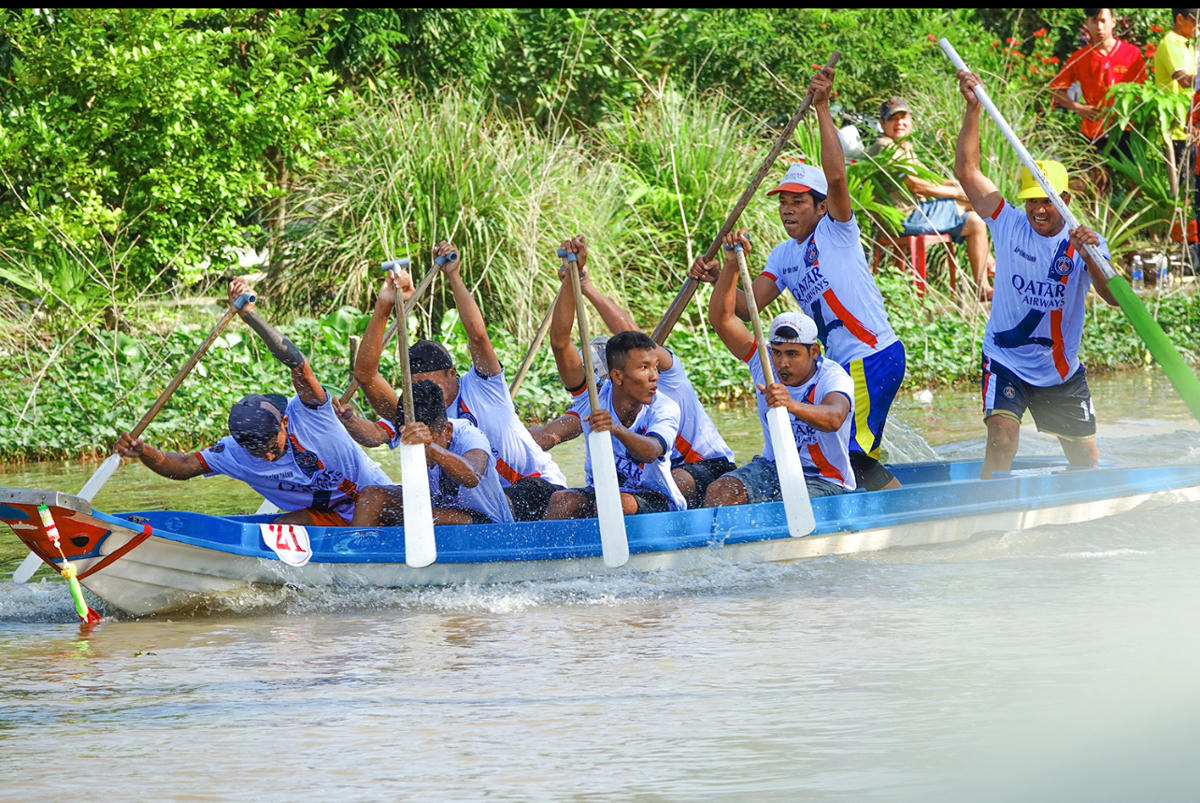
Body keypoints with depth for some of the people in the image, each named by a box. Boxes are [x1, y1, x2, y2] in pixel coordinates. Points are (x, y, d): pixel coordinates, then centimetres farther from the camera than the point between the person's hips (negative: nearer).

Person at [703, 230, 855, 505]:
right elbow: (721, 319, -7)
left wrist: (792, 405, -62)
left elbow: (833, 418, -42)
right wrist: (732, 264, -19)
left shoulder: (832, 378, -19)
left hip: (825, 480, -5)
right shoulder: (766, 363, -3)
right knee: (719, 492, -21)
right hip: (772, 469, 5)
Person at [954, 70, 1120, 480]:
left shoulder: (1085, 244, -8)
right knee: (1002, 441, -23)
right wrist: (973, 109, -17)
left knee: (1086, 459, 9)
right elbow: (967, 171, -10)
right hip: (1006, 362, -2)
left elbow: (1116, 298, -23)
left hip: (1062, 371, 2)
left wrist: (1091, 258, -41)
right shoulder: (1010, 224, -6)